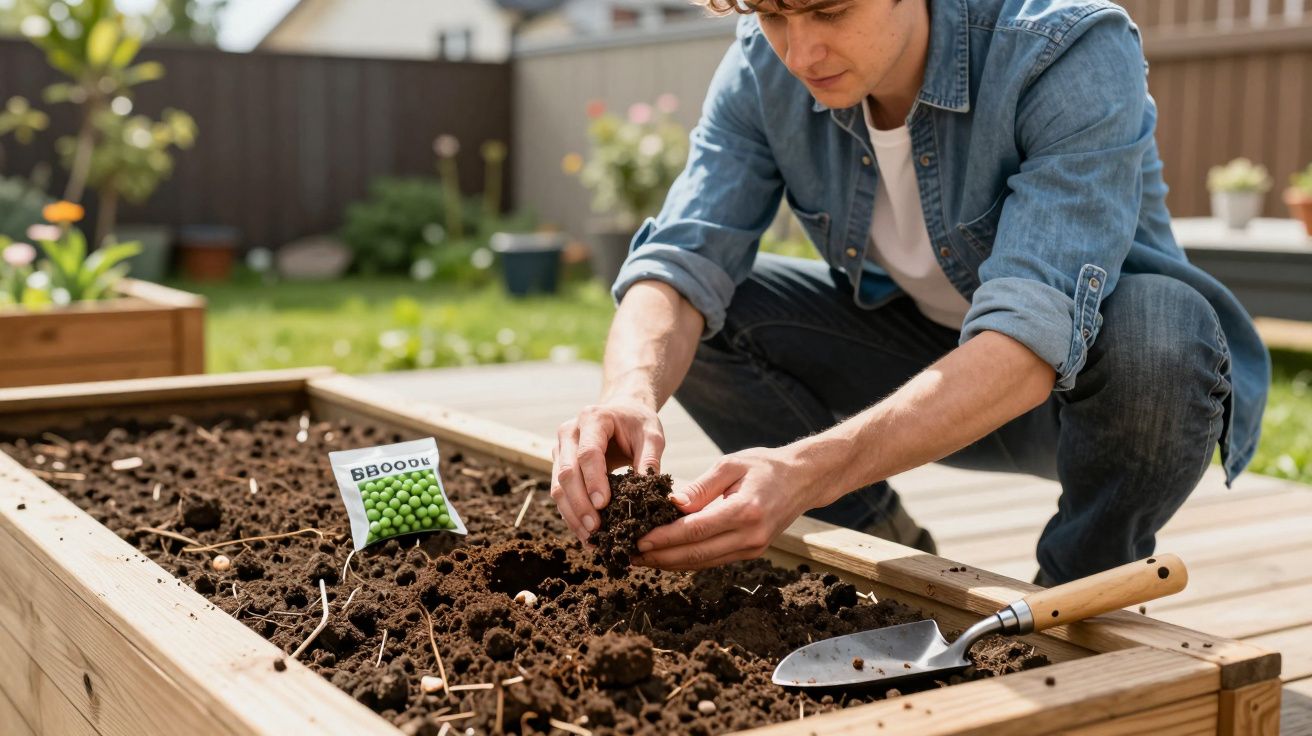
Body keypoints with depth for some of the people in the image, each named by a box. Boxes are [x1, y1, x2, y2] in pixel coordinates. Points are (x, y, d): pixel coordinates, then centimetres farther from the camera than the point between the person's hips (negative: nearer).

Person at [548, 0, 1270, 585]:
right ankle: (879, 549, 4)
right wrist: (631, 392, -45)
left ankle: (1082, 589, -7)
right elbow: (680, 262, -22)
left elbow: (1032, 337, -40)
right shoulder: (765, 66, -15)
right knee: (695, 316, -15)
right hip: (922, 360, 4)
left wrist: (810, 471, -52)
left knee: (1156, 332, -37)